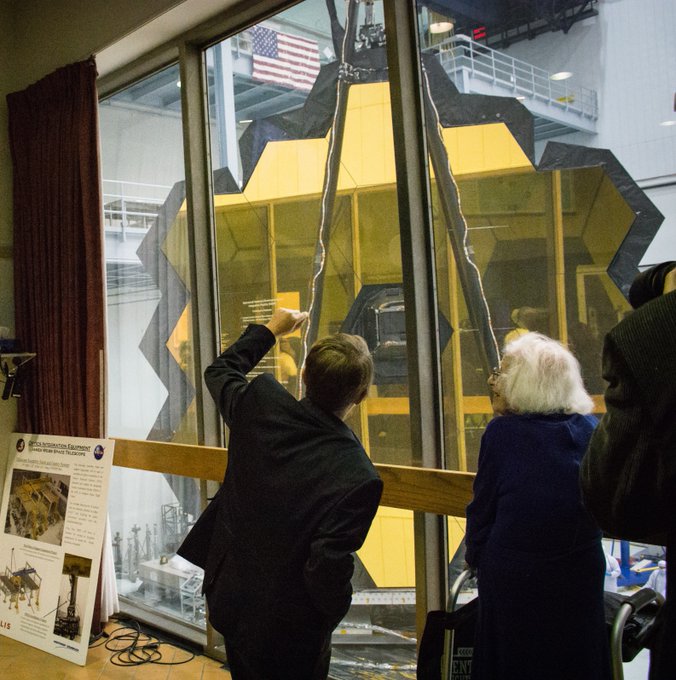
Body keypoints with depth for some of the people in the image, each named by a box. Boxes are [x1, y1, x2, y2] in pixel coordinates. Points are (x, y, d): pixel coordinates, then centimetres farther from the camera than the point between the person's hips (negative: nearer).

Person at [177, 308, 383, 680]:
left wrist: (270, 329, 16)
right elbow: (327, 570, -28)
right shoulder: (358, 479, -32)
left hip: (228, 599, 5)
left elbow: (219, 371, 6)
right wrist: (336, 610, -7)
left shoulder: (260, 403, -16)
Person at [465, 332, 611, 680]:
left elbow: (482, 508, -10)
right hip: (582, 573, 4)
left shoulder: (502, 432, -16)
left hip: (512, 577, -4)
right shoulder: (591, 430, -3)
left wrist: (475, 557, 7)